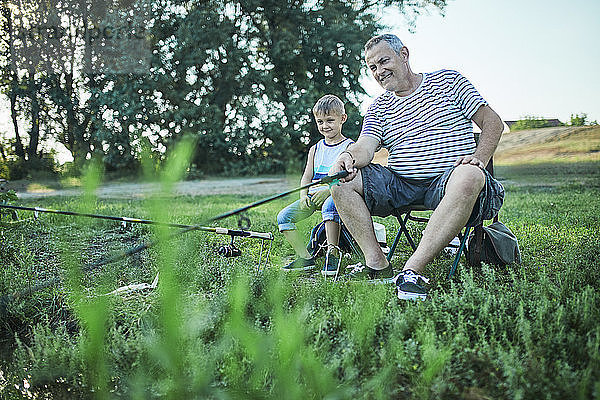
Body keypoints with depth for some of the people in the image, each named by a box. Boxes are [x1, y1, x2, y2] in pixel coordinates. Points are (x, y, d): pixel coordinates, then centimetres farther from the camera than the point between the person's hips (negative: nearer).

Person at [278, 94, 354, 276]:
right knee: (283, 216, -11)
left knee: (329, 205, -41)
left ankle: (332, 253, -34)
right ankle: (305, 257, -8)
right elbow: (306, 177, 16)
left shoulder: (349, 147, 1)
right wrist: (303, 196, -4)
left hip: (335, 195, -6)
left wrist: (328, 190, -24)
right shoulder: (315, 150, 19)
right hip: (313, 197, 6)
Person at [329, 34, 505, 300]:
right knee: (339, 178, -16)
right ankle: (377, 265, -20)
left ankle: (413, 270, -39)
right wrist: (349, 157, -27)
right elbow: (365, 146, -2)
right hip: (399, 185, 3)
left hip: (446, 182, -3)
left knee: (470, 177, -39)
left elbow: (492, 122, 6)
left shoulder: (448, 81, 9)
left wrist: (479, 158, -13)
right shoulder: (378, 109, 16)